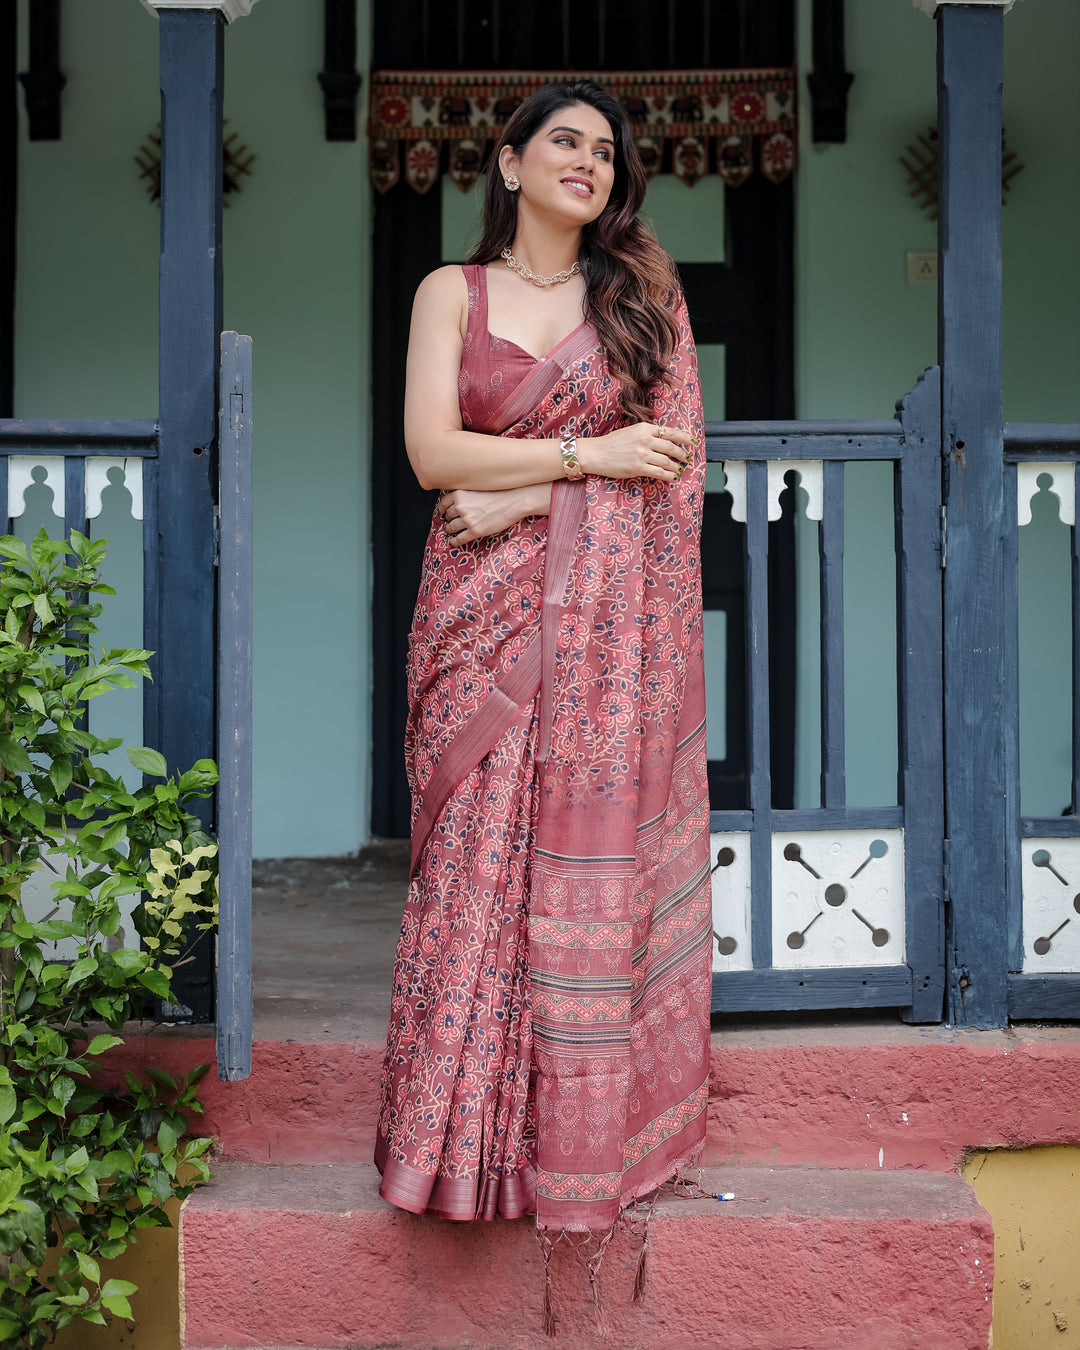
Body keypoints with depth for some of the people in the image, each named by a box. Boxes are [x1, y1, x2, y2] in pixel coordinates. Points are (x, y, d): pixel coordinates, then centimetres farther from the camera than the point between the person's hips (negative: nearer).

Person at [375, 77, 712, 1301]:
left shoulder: (645, 293, 11)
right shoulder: (451, 292, 10)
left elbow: (672, 461, 1)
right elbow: (431, 452, -3)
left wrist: (517, 498, -8)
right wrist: (587, 456, -8)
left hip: (610, 617, 0)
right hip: (485, 616, 0)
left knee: (595, 856, -2)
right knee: (478, 863, -3)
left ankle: (590, 1133, 8)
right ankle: (470, 1140, 6)